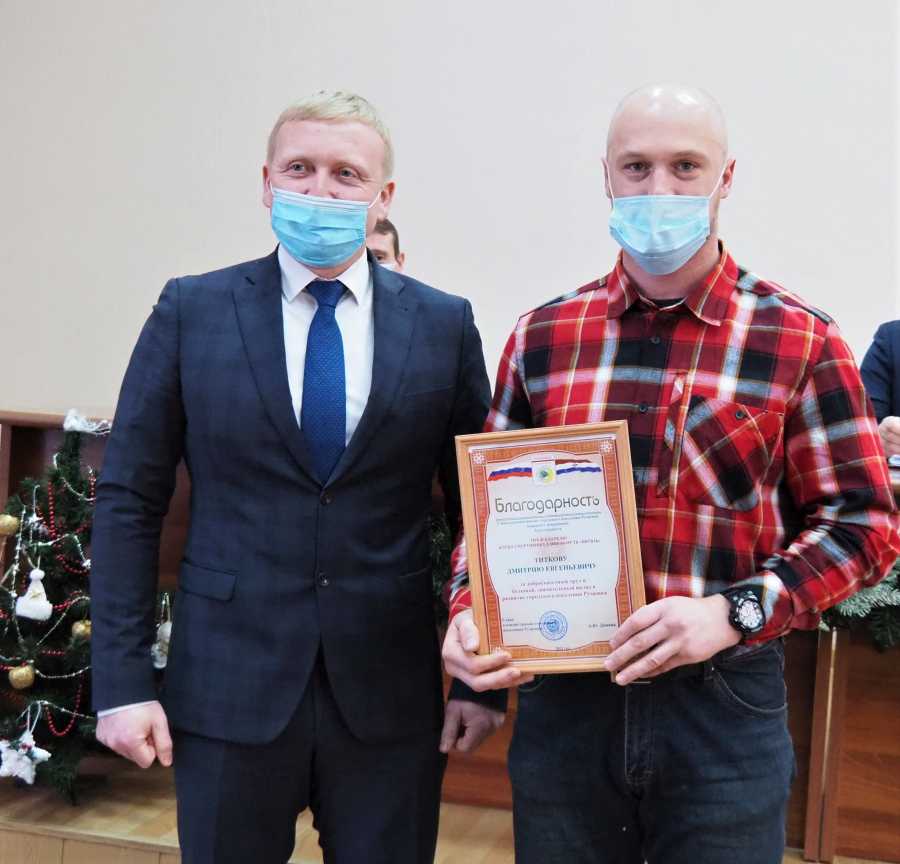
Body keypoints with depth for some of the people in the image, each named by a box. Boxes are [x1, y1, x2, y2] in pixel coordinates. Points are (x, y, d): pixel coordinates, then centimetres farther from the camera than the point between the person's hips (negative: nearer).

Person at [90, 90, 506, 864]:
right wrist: (123, 681, -4)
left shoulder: (444, 325, 1)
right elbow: (129, 501, 0)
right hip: (228, 689, 0)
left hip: (391, 694, 1)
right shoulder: (191, 312, -1)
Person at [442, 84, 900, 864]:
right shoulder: (543, 335, 5)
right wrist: (469, 610, -7)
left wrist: (732, 611, -17)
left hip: (726, 706, -2)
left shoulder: (800, 341, -3)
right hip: (563, 699, 2)